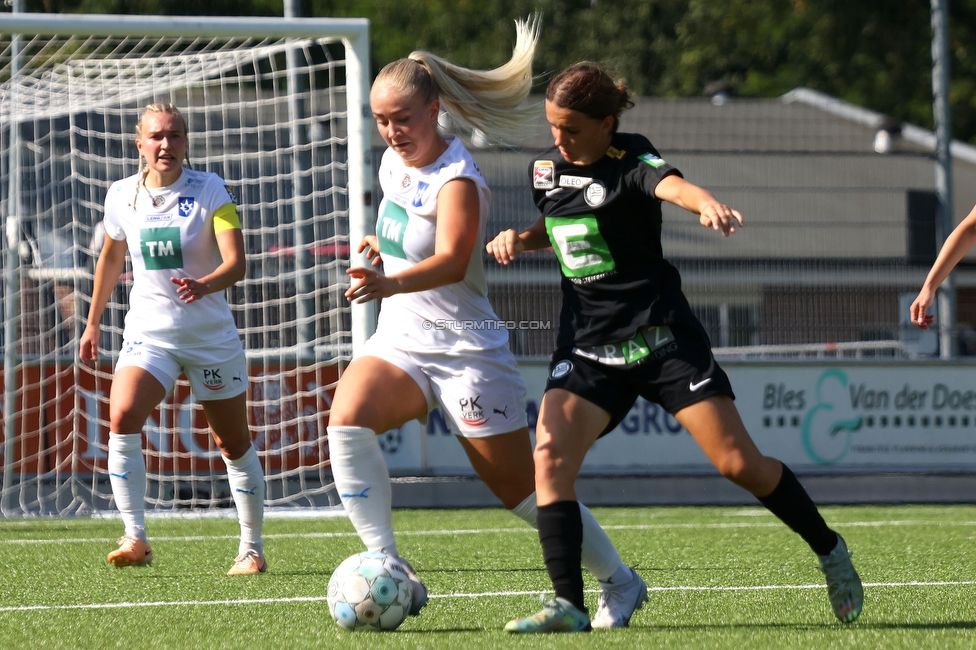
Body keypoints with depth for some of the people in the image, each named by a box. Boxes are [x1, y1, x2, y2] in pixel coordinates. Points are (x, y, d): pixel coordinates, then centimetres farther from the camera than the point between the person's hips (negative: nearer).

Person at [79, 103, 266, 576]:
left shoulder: (210, 191, -10)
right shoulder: (122, 196, 0)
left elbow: (236, 262, -20)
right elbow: (110, 258, 18)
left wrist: (205, 284, -41)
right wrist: (93, 321, 21)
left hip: (211, 337, -2)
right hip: (148, 334, 2)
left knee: (233, 444, 7)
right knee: (122, 419, -24)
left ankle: (252, 547, 24)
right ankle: (135, 539, -21)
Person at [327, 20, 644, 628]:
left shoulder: (457, 178, -19)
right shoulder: (394, 163, 6)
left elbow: (451, 261, -36)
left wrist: (391, 283, -54)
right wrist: (381, 247, 6)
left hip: (466, 353, -7)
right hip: (399, 342, 7)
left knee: (524, 489, 1)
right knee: (347, 420, -24)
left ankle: (619, 581, 22)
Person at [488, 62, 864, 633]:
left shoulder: (630, 162, -12)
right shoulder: (548, 168, 7)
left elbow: (673, 185, -35)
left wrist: (708, 203, -59)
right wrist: (517, 239, 5)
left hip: (662, 338, -5)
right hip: (588, 345, 5)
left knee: (739, 464, -6)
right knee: (550, 453, -19)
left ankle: (829, 550, 18)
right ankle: (569, 606, -19)